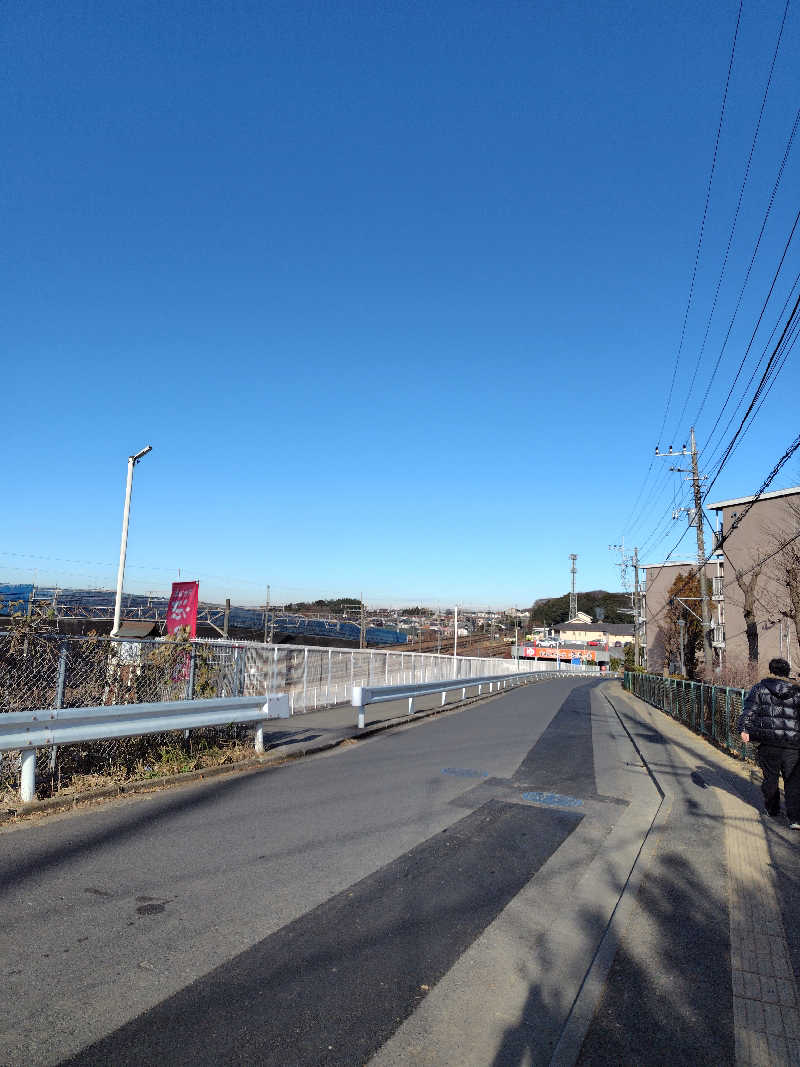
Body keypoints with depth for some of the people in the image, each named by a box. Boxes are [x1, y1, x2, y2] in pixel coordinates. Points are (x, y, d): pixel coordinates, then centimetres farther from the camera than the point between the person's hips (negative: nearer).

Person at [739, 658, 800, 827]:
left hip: (768, 742, 0)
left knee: (770, 777, 14)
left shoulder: (760, 688, 4)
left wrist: (744, 729, -10)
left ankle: (772, 809, 30)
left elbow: (749, 710, -6)